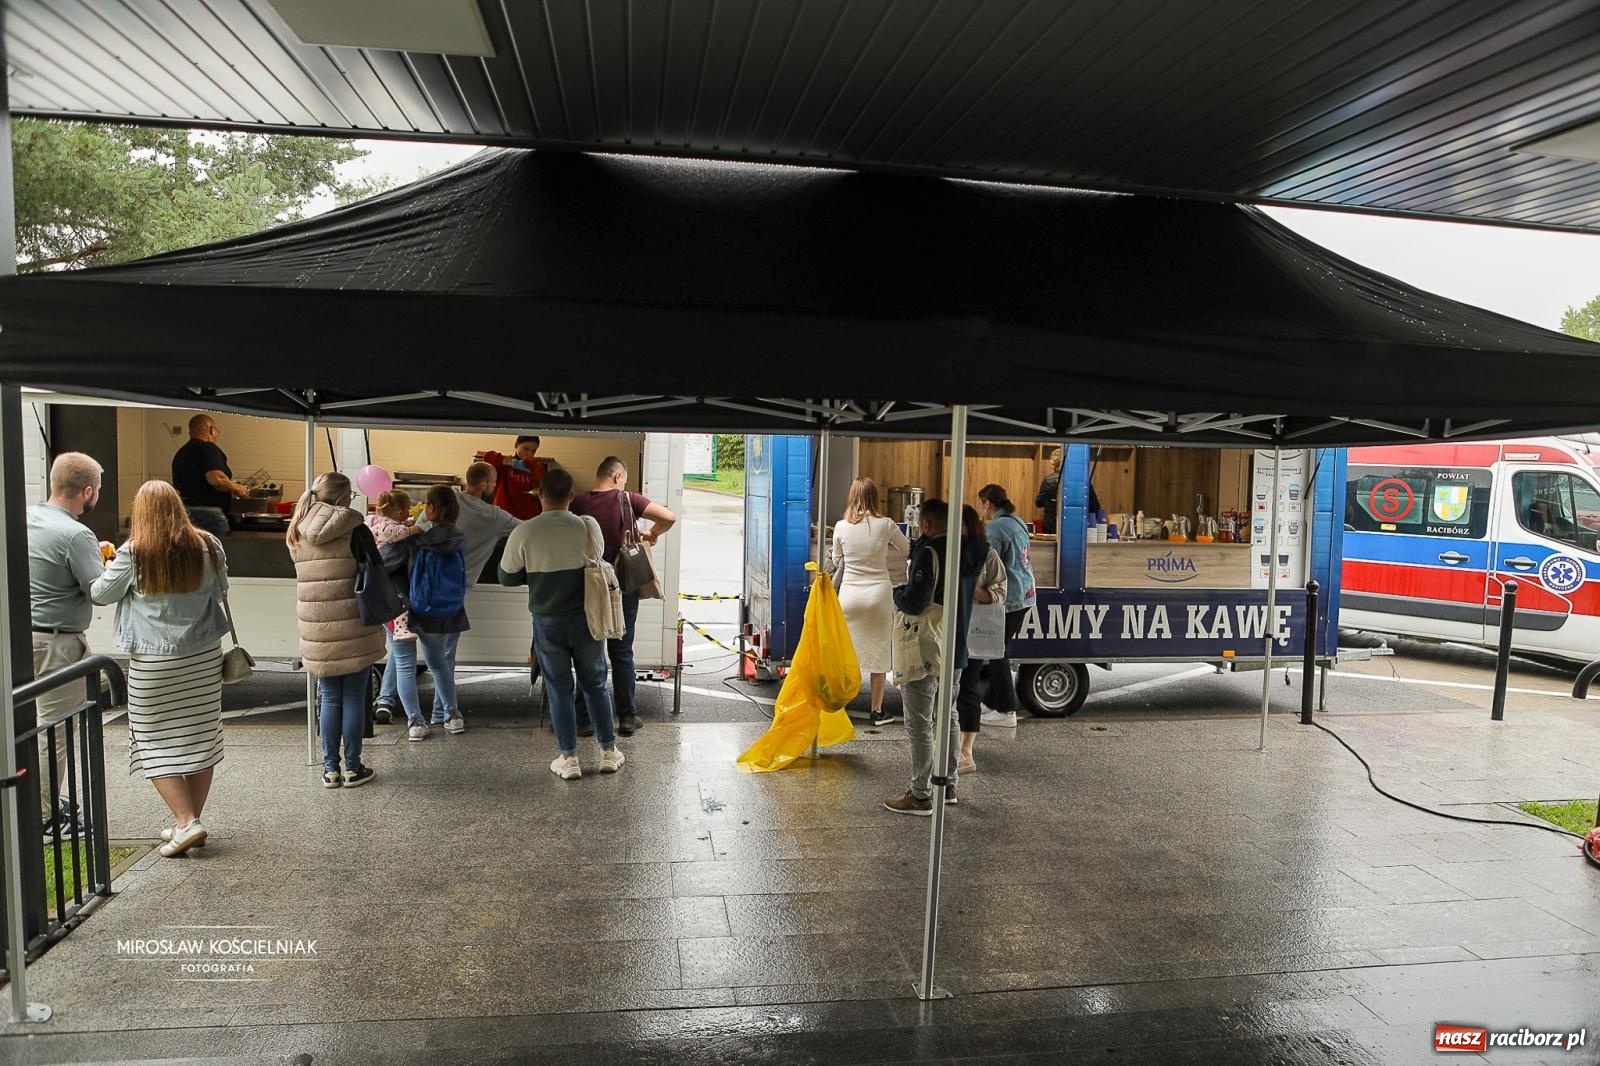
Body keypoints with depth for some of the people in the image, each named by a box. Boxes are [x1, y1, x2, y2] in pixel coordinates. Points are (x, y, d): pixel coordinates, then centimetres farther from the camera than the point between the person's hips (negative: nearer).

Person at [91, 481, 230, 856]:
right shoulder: (208, 546, -3)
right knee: (200, 738, 12)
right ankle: (191, 820, 21)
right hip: (205, 656, 4)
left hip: (154, 663, -3)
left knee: (157, 742, 6)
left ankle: (186, 821, -1)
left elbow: (100, 594, 3)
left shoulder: (133, 554, -11)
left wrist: (107, 566, 21)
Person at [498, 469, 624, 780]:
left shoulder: (524, 533, -13)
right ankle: (609, 752, 22)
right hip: (586, 618, 1)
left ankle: (568, 759, 16)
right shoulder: (589, 527, -12)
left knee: (559, 689, 10)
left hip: (547, 622, -1)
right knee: (595, 685, 14)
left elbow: (507, 578, -2)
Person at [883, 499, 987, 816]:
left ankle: (920, 796, 6)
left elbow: (914, 602, -26)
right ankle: (948, 785, 31)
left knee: (920, 724, 0)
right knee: (947, 718, 19)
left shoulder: (930, 553, -20)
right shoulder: (970, 553, 6)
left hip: (925, 651, -9)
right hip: (955, 649, 9)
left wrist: (898, 594, -4)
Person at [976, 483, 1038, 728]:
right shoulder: (1017, 523, 13)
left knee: (997, 653, 0)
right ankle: (993, 702, 23)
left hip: (1007, 598, -9)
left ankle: (1006, 711, 5)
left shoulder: (996, 528, -15)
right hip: (1025, 595, 9)